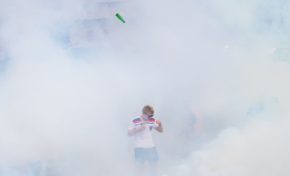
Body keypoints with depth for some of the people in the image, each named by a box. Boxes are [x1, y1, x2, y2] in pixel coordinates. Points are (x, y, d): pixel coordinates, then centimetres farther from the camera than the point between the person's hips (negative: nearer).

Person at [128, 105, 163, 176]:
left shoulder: (152, 120, 2)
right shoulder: (135, 121, -9)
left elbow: (160, 130, 7)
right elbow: (129, 133, -6)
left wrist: (160, 124, -14)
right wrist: (138, 130, -21)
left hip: (151, 147, 4)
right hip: (139, 148, -4)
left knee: (153, 170, 12)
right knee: (139, 169, -3)